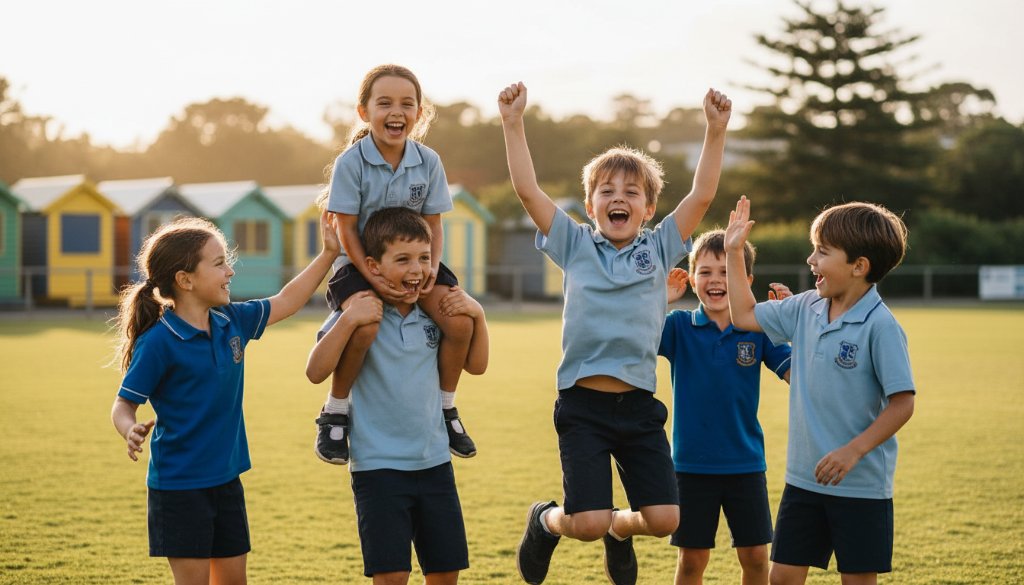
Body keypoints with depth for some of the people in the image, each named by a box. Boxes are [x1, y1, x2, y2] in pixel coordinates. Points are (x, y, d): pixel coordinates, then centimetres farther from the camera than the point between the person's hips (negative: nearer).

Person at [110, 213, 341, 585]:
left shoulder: (232, 322, 2)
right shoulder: (158, 341, -17)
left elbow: (285, 303, 16)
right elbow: (124, 405, -13)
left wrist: (329, 254, 14)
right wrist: (131, 431, -34)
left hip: (226, 480, 7)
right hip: (179, 485, -7)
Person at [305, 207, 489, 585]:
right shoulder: (361, 313, -9)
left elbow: (475, 365, 14)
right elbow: (315, 372, -18)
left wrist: (477, 314, -2)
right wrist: (347, 320, -28)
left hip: (434, 462, 5)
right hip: (379, 465, -5)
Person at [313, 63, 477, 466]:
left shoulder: (428, 162, -3)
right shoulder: (351, 163, -14)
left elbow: (433, 223, 2)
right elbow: (347, 230, -13)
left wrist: (431, 267, -16)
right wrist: (375, 280, -23)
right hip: (360, 264, -4)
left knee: (460, 322, -19)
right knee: (364, 326, -33)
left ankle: (446, 407, 6)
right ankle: (335, 412, -10)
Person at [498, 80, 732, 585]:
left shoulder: (659, 248, 9)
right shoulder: (575, 246, 5)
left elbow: (702, 195, 2)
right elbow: (527, 189, -3)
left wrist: (716, 131, -6)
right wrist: (513, 123, -10)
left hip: (638, 405, 3)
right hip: (583, 405, -2)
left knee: (664, 519, -3)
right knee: (587, 522, -12)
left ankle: (620, 530, 32)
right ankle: (546, 521, 24)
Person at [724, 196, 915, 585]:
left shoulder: (880, 326, -16)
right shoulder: (805, 309, 4)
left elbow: (902, 404, -16)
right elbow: (745, 316, 19)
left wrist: (853, 451, -23)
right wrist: (733, 252, 16)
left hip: (861, 484, -6)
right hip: (803, 478, 6)